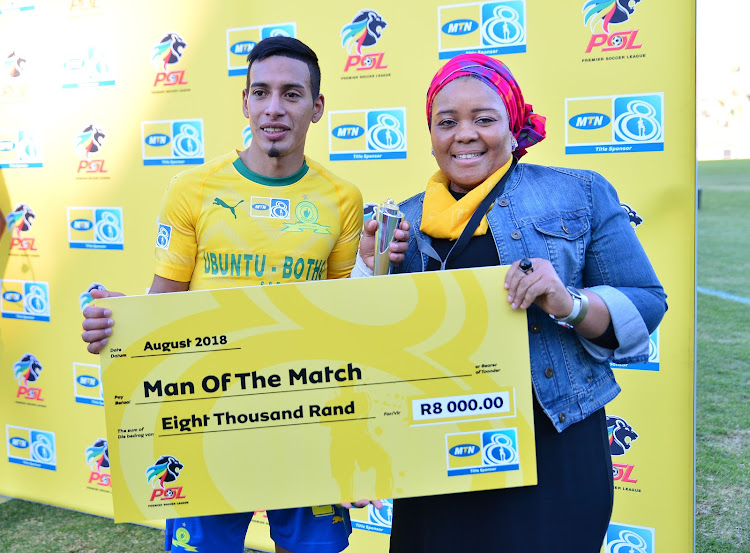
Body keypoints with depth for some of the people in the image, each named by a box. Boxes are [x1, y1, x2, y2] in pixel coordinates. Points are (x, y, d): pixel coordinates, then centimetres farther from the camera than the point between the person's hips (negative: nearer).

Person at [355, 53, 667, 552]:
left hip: (551, 447, -2)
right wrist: (373, 272, -5)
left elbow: (645, 307, -2)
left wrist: (571, 303, -20)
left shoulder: (579, 195, 1)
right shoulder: (405, 220, 9)